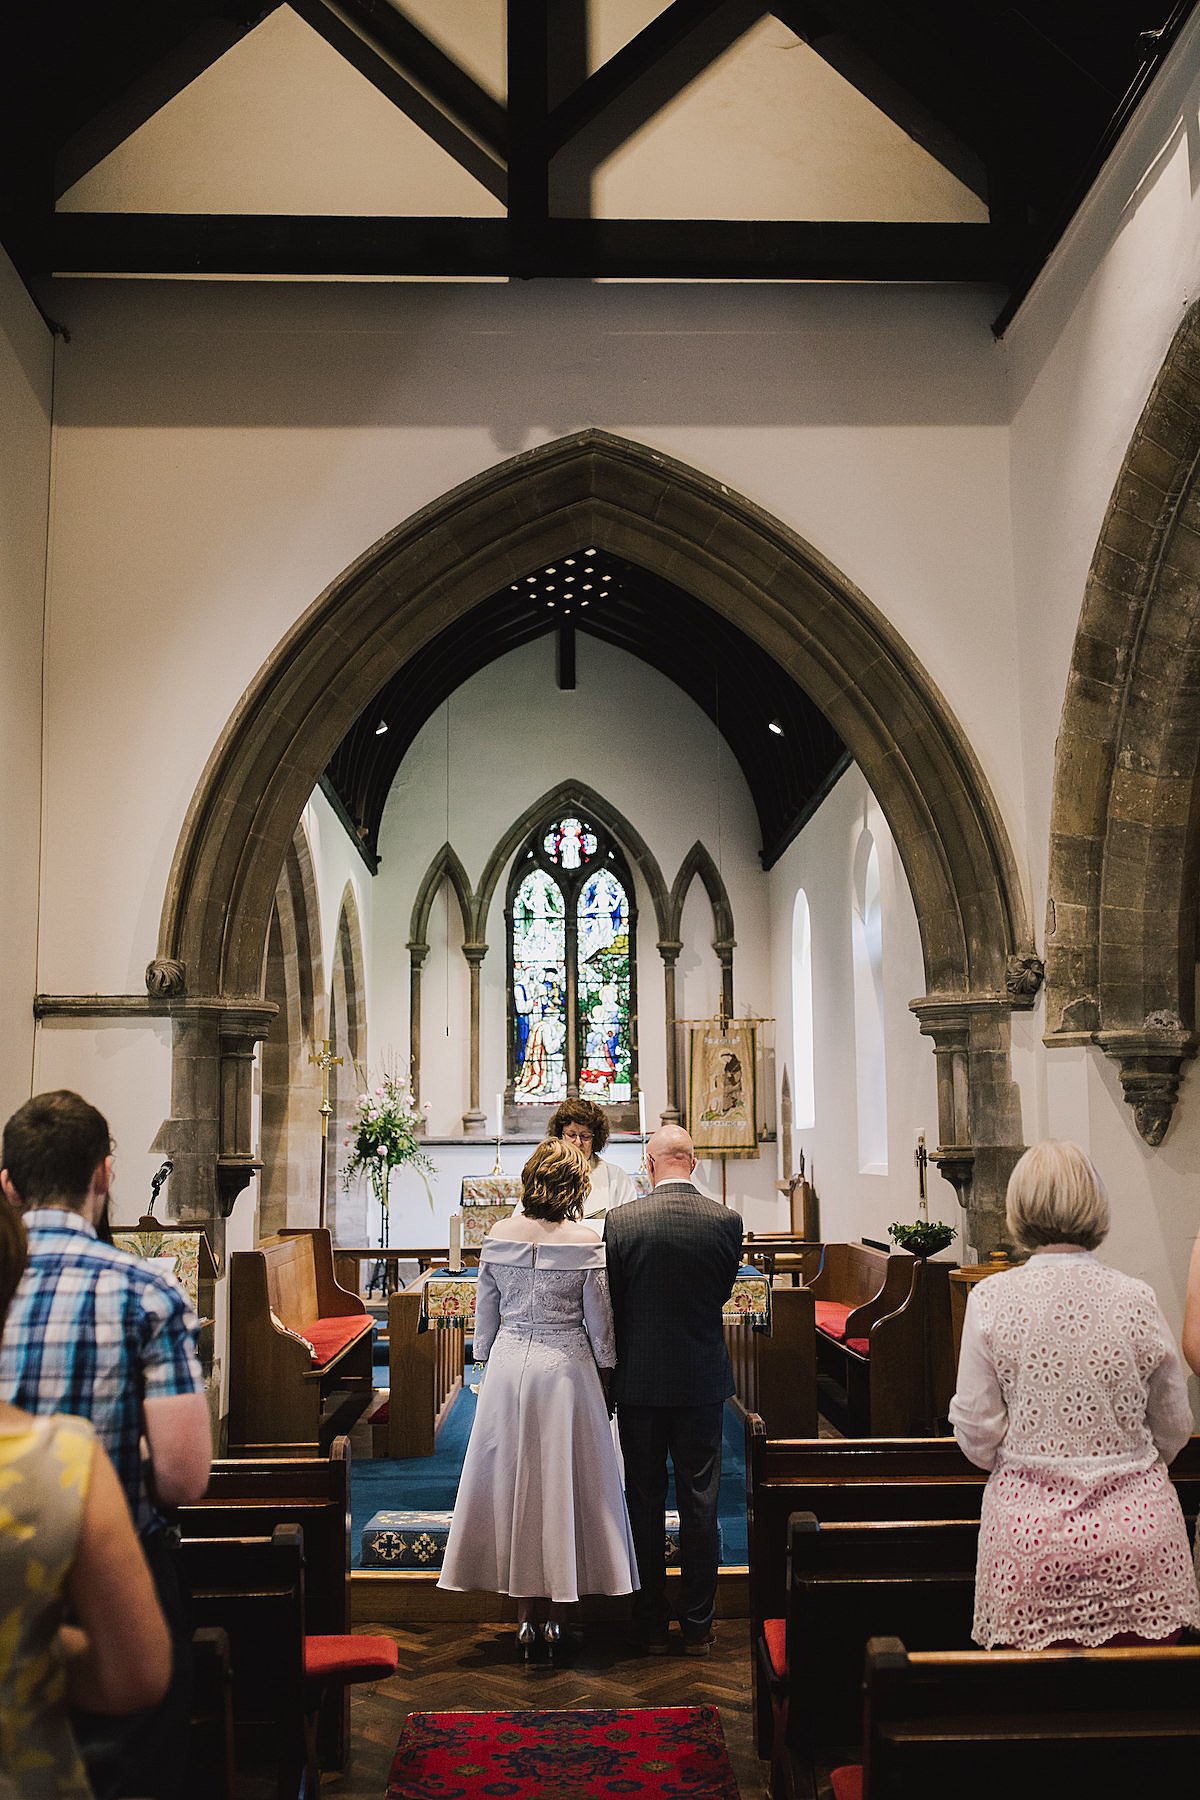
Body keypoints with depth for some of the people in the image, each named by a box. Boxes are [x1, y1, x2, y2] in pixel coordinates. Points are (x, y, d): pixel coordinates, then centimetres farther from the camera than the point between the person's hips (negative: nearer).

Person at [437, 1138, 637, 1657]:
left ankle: (525, 1613, 16)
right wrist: (605, 1379, 7)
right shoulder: (585, 1241, -10)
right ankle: (554, 1615, 15)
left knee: (512, 1483, 11)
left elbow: (485, 1313, 6)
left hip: (508, 1366, 2)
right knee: (562, 1486, 8)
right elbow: (598, 1321, -5)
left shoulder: (499, 1236, -1)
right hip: (567, 1367, -2)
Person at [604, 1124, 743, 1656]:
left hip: (639, 1382, -1)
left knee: (644, 1503, 10)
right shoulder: (726, 1221, -8)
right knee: (700, 1503, 10)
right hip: (703, 1379, 1)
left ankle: (651, 1626, 19)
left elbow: (611, 1304, -4)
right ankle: (697, 1626, 18)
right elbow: (723, 1291, 5)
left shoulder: (620, 1221, -12)